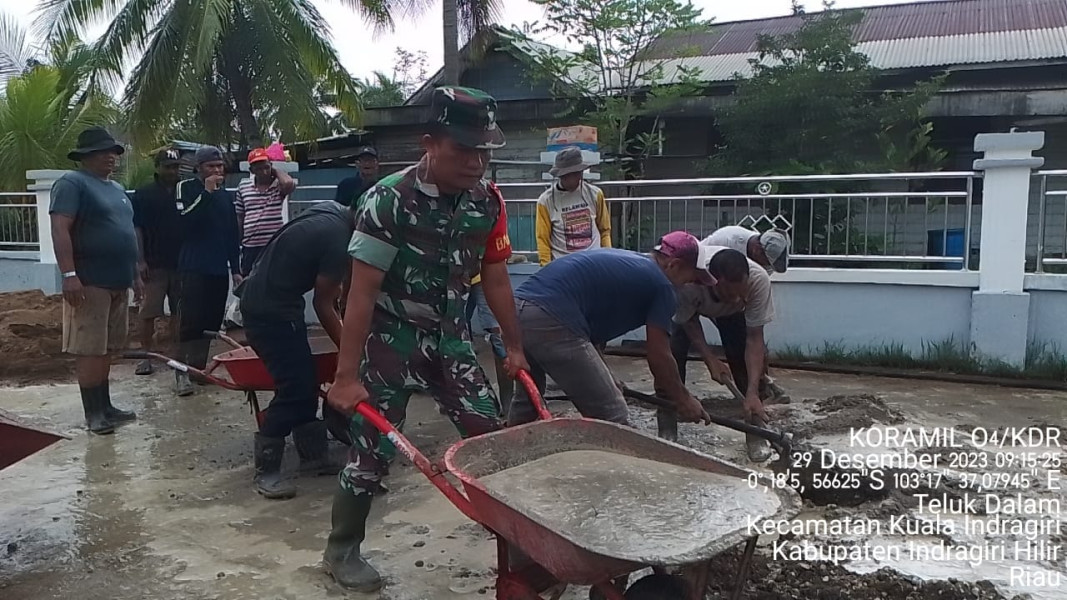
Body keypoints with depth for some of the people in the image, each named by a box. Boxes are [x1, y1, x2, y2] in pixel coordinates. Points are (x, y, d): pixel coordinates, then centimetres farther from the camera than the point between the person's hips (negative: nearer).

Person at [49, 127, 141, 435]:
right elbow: (60, 229, -17)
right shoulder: (72, 183, -8)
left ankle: (105, 406, 21)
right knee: (89, 349, -4)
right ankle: (93, 412, 3)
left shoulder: (117, 188, 19)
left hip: (118, 282, 8)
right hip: (89, 282, -8)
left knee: (106, 348, 13)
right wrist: (69, 275, -25)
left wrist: (134, 274, 23)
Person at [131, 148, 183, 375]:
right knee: (149, 312, -3)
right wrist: (140, 260, -9)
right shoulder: (144, 194, 2)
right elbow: (137, 228, -2)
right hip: (154, 264, -3)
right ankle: (146, 356, 5)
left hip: (181, 263, 3)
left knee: (178, 310, 8)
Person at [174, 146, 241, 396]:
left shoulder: (225, 195, 16)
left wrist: (235, 268, 14)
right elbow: (185, 219, -19)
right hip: (194, 267, -5)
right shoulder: (186, 188, 0)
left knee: (211, 321, 5)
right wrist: (207, 192, -20)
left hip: (220, 269, 5)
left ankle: (199, 366, 14)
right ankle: (182, 371, -7)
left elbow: (233, 233, 17)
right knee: (191, 320, -10)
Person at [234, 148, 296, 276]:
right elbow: (240, 216, 12)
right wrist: (239, 243, 12)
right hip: (250, 246, 3)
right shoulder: (243, 186, 6)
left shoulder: (278, 185, -3)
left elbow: (289, 183, -30)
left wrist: (275, 171, -11)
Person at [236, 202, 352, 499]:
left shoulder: (331, 212, 6)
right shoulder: (337, 238, -22)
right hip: (270, 310, -10)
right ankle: (265, 471, 2)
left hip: (263, 299, 10)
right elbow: (322, 304, -15)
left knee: (305, 382, 13)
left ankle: (313, 455, 21)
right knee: (294, 388, -8)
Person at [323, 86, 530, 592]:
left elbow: (495, 278, 5)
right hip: (390, 337, -5)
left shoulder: (487, 200, -6)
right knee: (372, 446, 0)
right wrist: (347, 376, -21)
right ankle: (341, 549, 19)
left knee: (492, 433, 4)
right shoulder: (390, 200, -22)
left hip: (448, 334, 5)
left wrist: (514, 348, 10)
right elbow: (362, 292, -21)